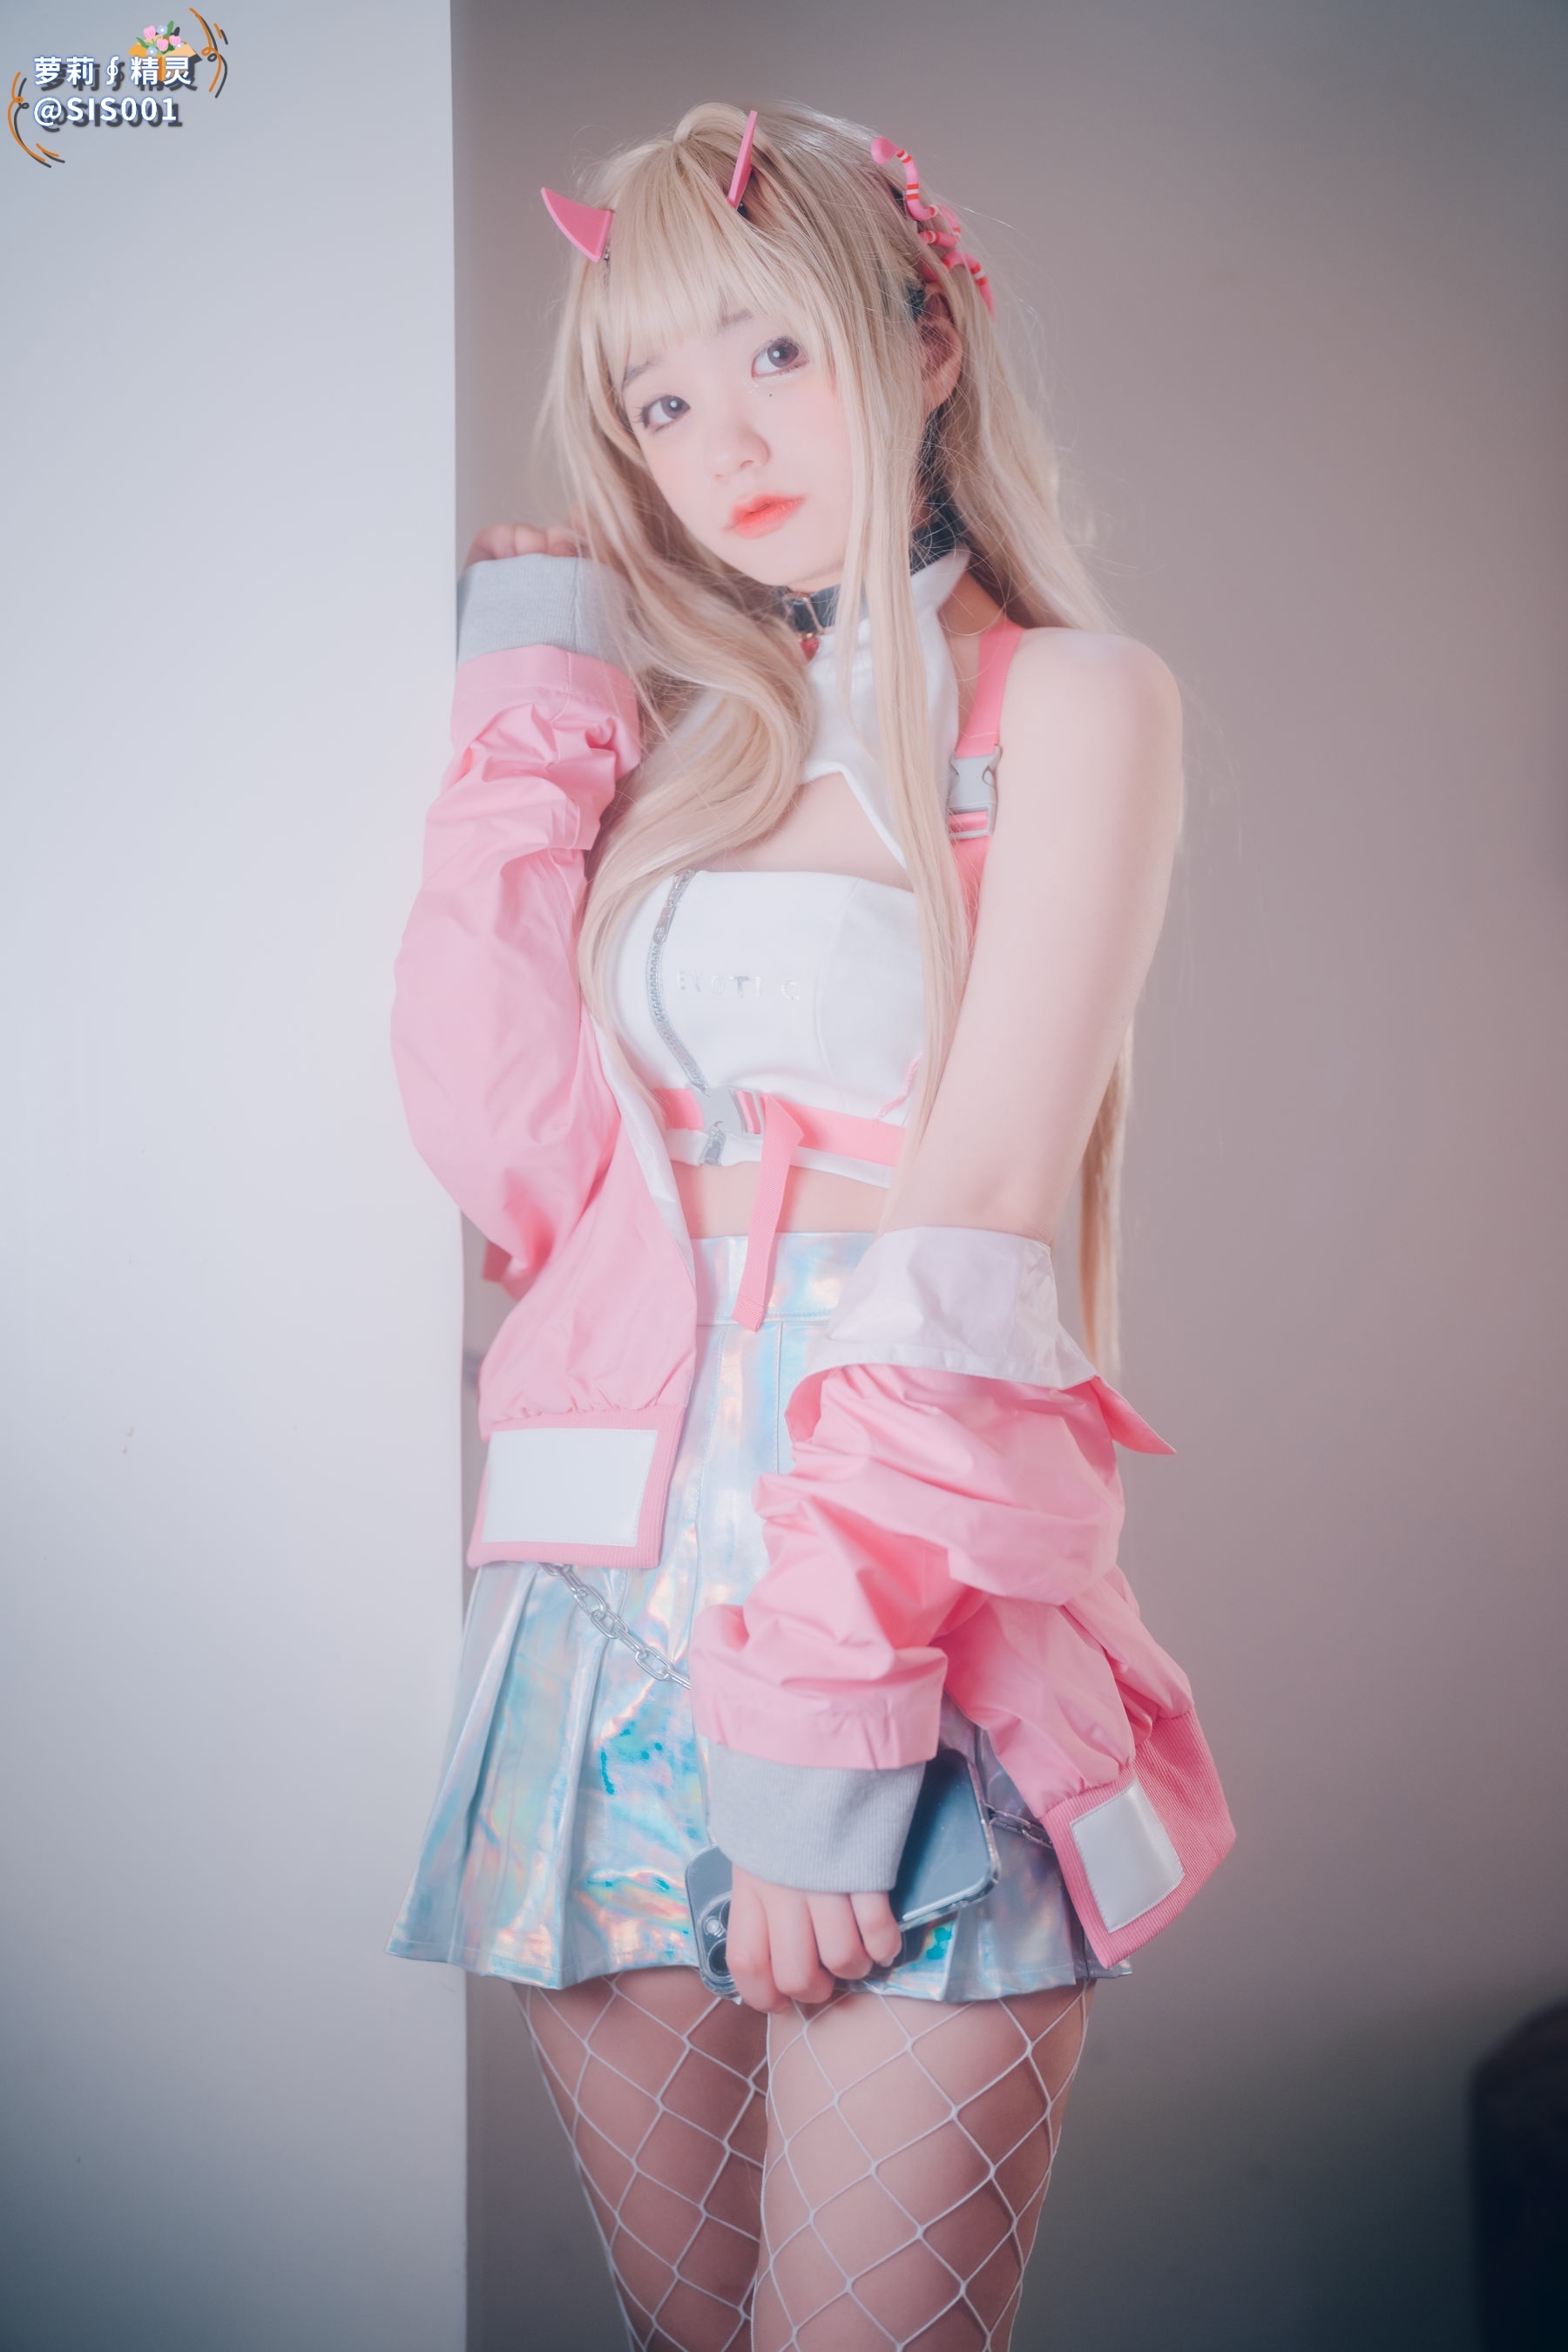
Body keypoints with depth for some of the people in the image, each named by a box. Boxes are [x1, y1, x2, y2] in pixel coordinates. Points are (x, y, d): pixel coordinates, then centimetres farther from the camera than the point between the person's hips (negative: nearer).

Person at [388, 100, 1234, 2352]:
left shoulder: (1072, 699, 2)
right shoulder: (669, 732, 15)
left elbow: (984, 1213, -11)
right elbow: (515, 1156, 1)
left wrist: (827, 1693, -18)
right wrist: (531, 731, 5)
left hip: (916, 1607, -4)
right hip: (609, 1615, 5)